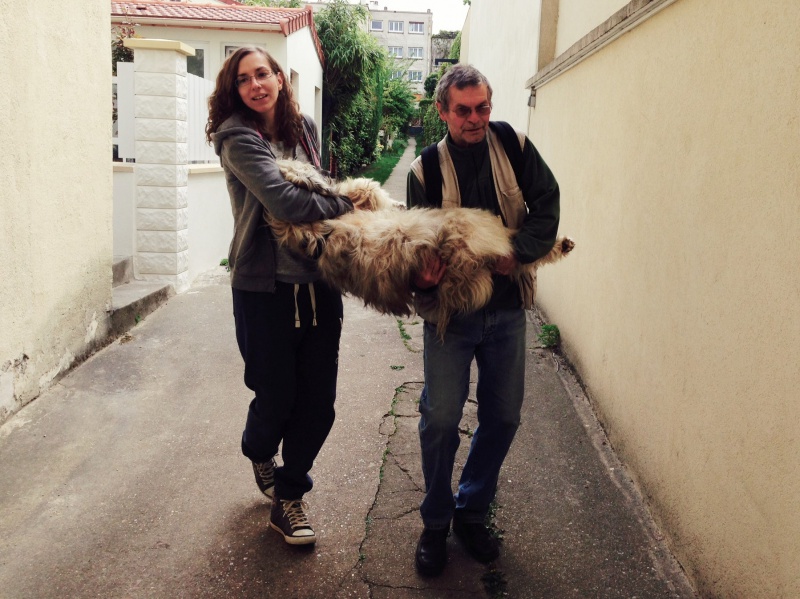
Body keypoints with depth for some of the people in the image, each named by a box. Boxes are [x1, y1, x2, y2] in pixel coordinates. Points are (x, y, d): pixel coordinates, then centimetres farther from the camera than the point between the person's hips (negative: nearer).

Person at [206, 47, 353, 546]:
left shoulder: (304, 129, 10)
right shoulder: (239, 140, -9)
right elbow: (286, 202, -21)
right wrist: (347, 206, -9)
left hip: (318, 279, 5)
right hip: (266, 285, -5)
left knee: (318, 401, 6)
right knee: (276, 395, 6)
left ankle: (289, 497, 25)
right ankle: (259, 451, 43)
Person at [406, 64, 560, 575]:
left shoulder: (514, 147, 1)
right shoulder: (425, 170, -4)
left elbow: (546, 204, -1)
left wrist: (519, 253, -18)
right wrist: (421, 278, -26)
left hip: (506, 309, 3)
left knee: (503, 416, 9)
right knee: (441, 418, -3)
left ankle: (472, 512, 31)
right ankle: (436, 523, 20)